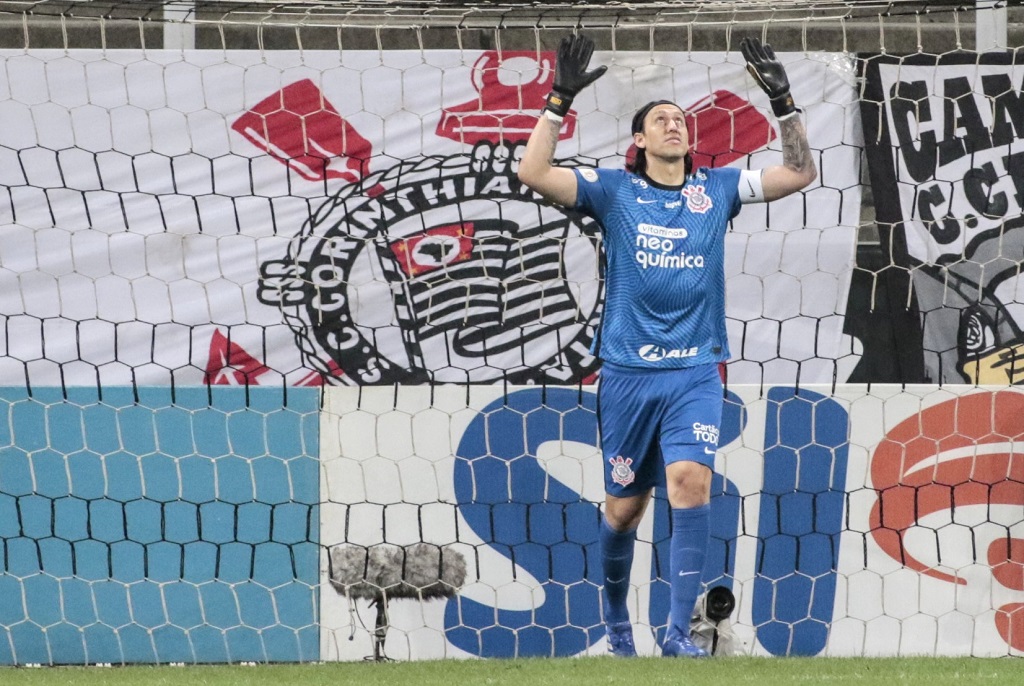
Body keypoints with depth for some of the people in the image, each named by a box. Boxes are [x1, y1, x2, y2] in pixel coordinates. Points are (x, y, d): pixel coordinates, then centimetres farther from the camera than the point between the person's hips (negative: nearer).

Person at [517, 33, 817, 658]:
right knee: (625, 505, 7)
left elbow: (800, 173, 10)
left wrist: (783, 103, 0)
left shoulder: (717, 189, 9)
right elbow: (534, 172, -9)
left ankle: (679, 631, -20)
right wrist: (560, 101, -14)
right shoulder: (612, 190, 3)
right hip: (628, 371, 0)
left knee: (690, 480, -19)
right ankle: (616, 617, 32)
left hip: (695, 372, 0)